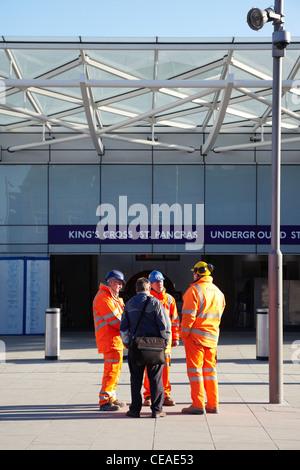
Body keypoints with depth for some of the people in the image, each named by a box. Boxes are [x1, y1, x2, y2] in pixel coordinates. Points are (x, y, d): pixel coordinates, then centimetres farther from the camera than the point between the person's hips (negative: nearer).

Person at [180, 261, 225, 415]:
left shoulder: (194, 290, -12)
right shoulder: (218, 292, 11)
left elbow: (189, 315, -16)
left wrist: (184, 333, -6)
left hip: (196, 335, -7)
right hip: (212, 336, 7)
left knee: (195, 369, -2)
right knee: (209, 369, 13)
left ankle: (198, 405, -4)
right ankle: (212, 405, 13)